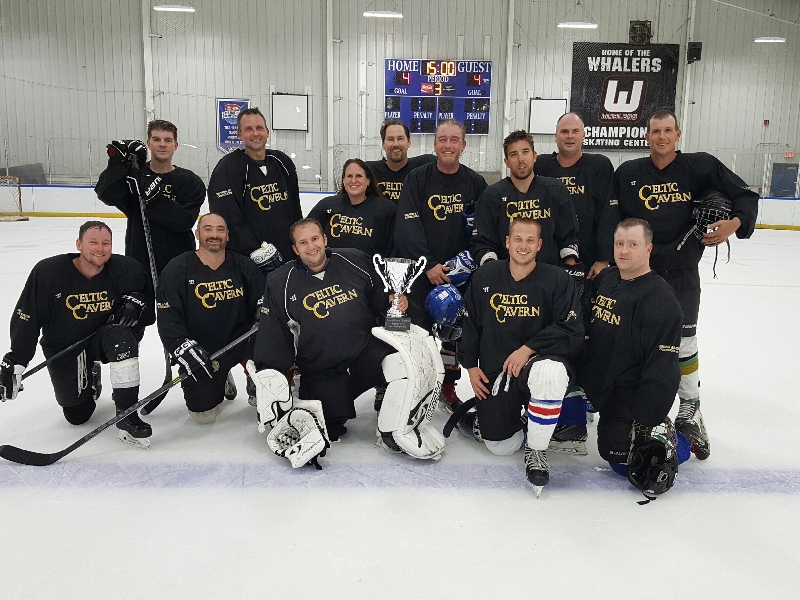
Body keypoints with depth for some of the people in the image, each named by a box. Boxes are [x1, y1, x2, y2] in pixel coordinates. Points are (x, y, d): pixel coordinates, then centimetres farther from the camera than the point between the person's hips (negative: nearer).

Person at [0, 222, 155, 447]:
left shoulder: (125, 269, -16)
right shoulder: (48, 271, -20)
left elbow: (146, 291, 3)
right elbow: (26, 318, -14)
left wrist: (135, 301, -20)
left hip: (103, 339, 0)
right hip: (63, 348, 0)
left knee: (123, 339, -37)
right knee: (77, 416, 3)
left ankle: (127, 416, -27)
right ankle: (89, 378, 39)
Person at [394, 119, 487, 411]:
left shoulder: (475, 183, 3)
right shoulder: (417, 179, -4)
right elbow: (407, 227, -10)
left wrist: (471, 258, -10)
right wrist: (428, 264, -16)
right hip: (420, 270, -2)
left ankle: (449, 388, 26)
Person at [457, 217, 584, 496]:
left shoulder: (558, 280, -6)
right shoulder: (485, 276, 3)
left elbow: (572, 332, -13)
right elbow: (469, 323, 12)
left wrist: (528, 348, -22)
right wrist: (471, 365, 5)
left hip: (538, 361, -2)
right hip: (493, 373, 2)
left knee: (551, 371, -40)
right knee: (500, 446, -2)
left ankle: (536, 451, -18)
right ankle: (478, 418, 37)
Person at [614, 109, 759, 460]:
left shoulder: (700, 166, -2)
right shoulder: (627, 173, 2)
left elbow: (745, 195, 2)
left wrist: (735, 223, -15)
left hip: (682, 273, -1)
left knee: (684, 344, 6)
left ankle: (690, 413, 23)